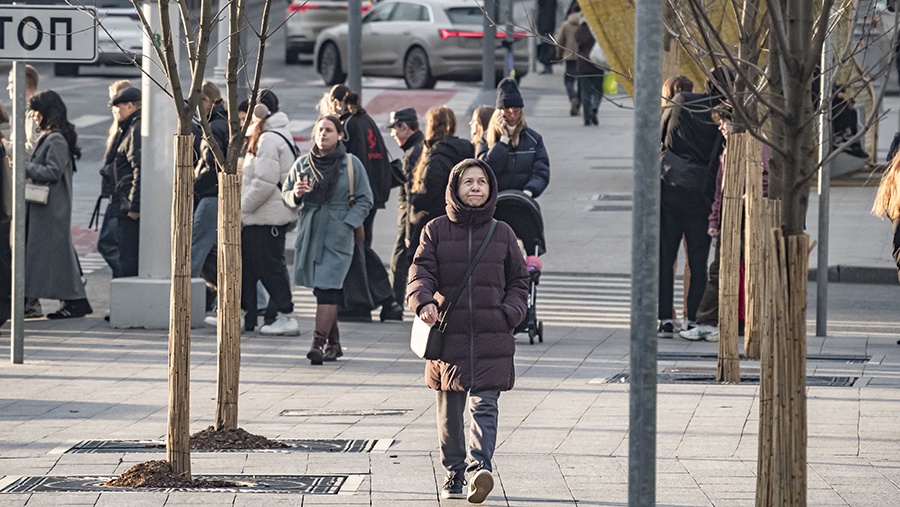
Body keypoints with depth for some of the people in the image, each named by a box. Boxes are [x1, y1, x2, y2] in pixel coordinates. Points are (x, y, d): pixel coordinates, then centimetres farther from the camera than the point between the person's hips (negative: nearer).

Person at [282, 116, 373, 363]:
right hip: (309, 232, 4)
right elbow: (285, 194, 15)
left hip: (338, 235, -4)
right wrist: (295, 194, -9)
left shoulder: (352, 164, 1)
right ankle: (334, 343, 18)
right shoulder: (303, 164, 8)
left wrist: (347, 224, -9)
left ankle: (319, 343, -20)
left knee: (327, 288, -14)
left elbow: (364, 200, 4)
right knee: (320, 289, 7)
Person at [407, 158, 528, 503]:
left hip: (492, 336, -1)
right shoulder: (436, 231, 6)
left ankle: (479, 467, -24)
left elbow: (518, 281, 16)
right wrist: (424, 302, -21)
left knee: (484, 406, -13)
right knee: (449, 410, 9)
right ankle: (454, 472, 21)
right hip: (449, 334, 1)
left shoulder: (502, 234, 9)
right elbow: (421, 272, -1)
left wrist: (509, 314, -2)